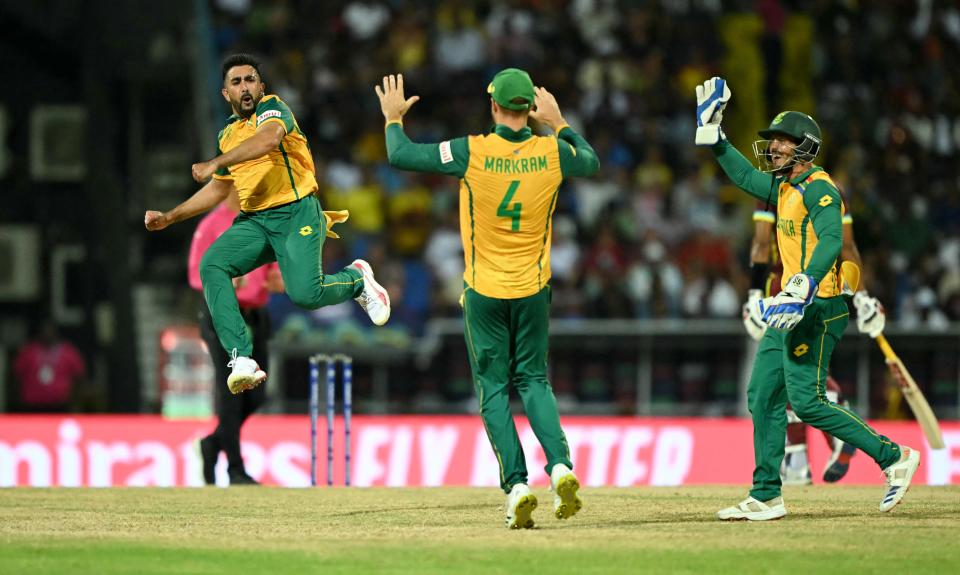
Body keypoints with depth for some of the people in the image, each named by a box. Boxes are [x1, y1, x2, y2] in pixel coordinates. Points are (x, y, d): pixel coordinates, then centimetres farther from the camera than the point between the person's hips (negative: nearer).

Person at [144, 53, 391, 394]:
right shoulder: (227, 134, 18)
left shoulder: (271, 108, -3)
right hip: (254, 221, 6)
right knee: (212, 266, -22)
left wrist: (215, 163, -35)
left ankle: (356, 279, 12)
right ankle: (242, 360, -29)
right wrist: (170, 217, 25)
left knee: (304, 293, -24)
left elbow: (269, 139, -28)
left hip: (296, 213, -6)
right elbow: (219, 189, 31)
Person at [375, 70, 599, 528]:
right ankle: (560, 466, -8)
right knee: (533, 381, 14)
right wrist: (558, 122, 24)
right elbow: (591, 161, 16)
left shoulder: (472, 152, -16)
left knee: (493, 389, 6)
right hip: (533, 288, 2)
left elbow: (400, 155, -8)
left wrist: (393, 116, 11)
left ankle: (516, 485, -6)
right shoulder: (552, 153, -7)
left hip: (484, 291, -2)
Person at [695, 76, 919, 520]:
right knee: (763, 396, 8)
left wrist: (805, 285, -42)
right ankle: (766, 497, 12)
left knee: (806, 401, -14)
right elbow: (746, 177, 34)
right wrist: (713, 136, 29)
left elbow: (831, 240, -27)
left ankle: (893, 457, -6)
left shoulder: (819, 189, -13)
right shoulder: (785, 187, 16)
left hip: (817, 309, -10)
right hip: (791, 308, 10)